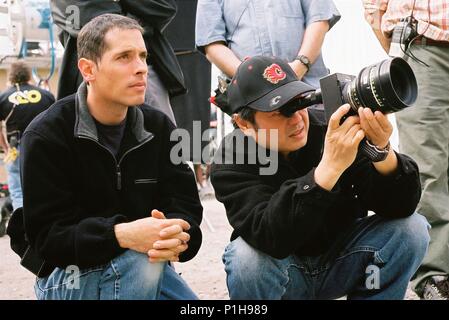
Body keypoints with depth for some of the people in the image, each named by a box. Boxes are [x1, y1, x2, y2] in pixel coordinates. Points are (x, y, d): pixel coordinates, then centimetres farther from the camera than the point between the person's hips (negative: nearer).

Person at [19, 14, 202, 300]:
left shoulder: (159, 127, 0)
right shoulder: (46, 136, -15)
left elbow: (185, 205, -6)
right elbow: (48, 236, -21)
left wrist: (176, 235, -33)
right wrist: (121, 235, -40)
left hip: (148, 266, 5)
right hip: (69, 273, -5)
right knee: (140, 261, -34)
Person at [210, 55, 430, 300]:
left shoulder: (335, 128, -19)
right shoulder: (230, 161, -22)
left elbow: (401, 207, -22)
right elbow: (272, 239, -38)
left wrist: (382, 151, -43)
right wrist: (330, 167, -48)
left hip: (342, 261, 2)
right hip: (281, 270, -1)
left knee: (411, 228, -20)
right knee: (248, 257, -33)